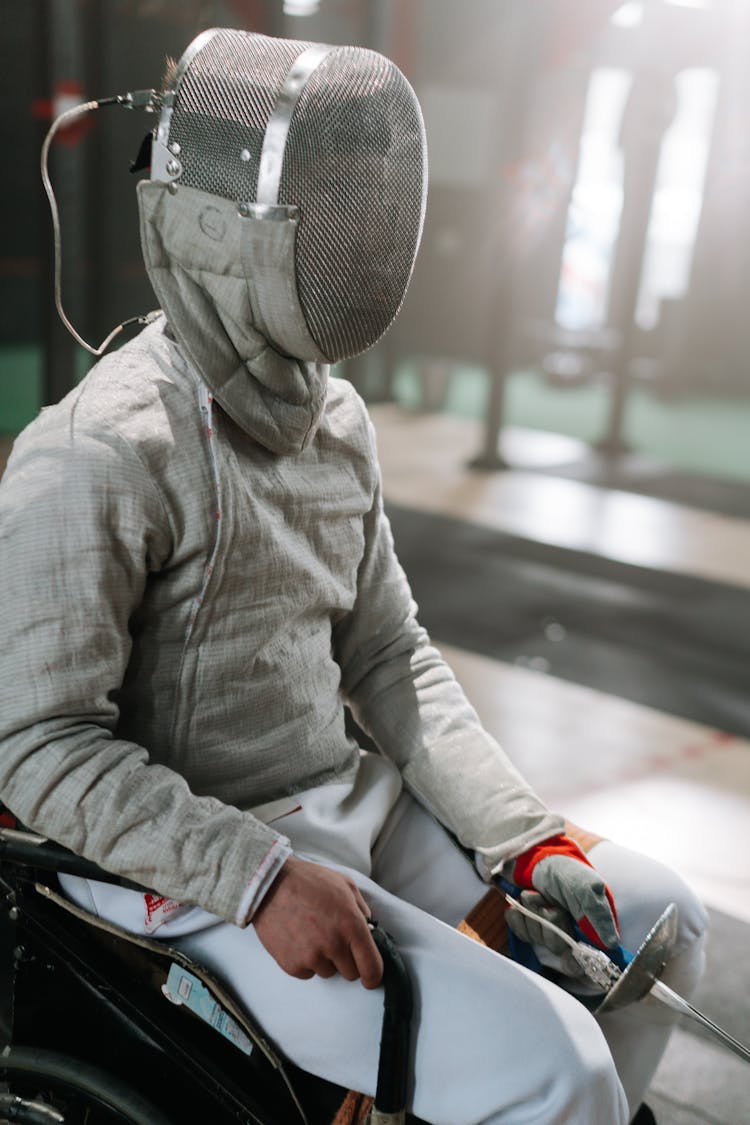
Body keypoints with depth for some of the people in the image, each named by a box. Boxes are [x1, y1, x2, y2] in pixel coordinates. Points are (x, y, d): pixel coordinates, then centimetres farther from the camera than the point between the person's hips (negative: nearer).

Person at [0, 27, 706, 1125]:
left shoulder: (335, 419, 6)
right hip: (200, 857, -8)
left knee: (656, 913, 11)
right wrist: (263, 878, -25)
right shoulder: (97, 456, -19)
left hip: (353, 796, 8)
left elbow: (387, 654, 8)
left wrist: (527, 838, 1)